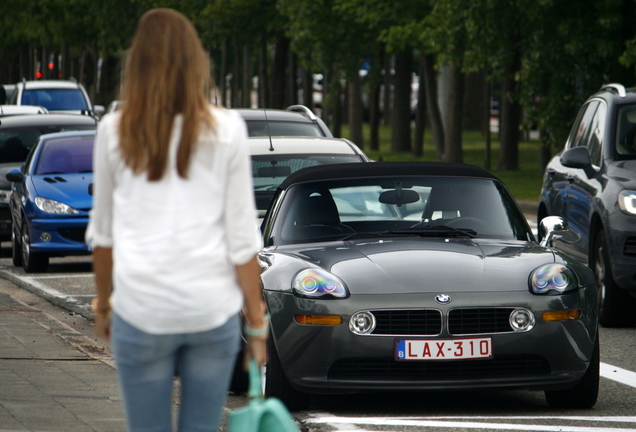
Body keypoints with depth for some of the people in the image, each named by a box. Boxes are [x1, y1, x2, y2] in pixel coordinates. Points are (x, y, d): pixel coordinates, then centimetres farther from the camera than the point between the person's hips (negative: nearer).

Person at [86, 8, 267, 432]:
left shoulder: (115, 131, 1)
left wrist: (103, 302, 22)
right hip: (213, 308, 0)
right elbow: (242, 236, -1)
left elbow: (103, 232, 8)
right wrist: (257, 320, 6)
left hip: (142, 310, 0)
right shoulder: (225, 130, -2)